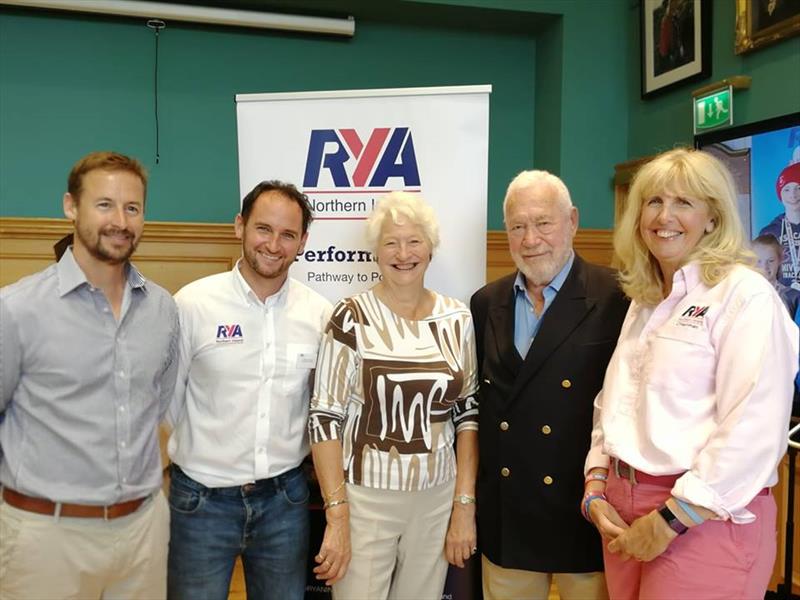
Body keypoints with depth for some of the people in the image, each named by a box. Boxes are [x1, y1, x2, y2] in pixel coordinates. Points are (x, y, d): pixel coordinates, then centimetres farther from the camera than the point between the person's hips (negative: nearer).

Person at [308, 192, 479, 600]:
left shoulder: (457, 319, 0)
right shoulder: (352, 318, -10)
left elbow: (468, 413, 5)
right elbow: (325, 417, -10)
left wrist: (465, 505, 1)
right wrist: (336, 516, -13)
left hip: (437, 499, 3)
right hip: (364, 496, -3)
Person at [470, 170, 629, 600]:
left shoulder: (617, 299, -11)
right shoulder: (487, 303, 6)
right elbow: (477, 398, 10)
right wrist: (470, 495, 7)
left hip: (585, 511, -4)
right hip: (504, 515, 4)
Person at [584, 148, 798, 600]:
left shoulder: (744, 295, -11)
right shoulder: (642, 301, 12)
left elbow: (752, 431, -19)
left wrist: (670, 521, -17)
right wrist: (596, 488, 1)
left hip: (704, 520, -6)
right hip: (624, 512, 7)